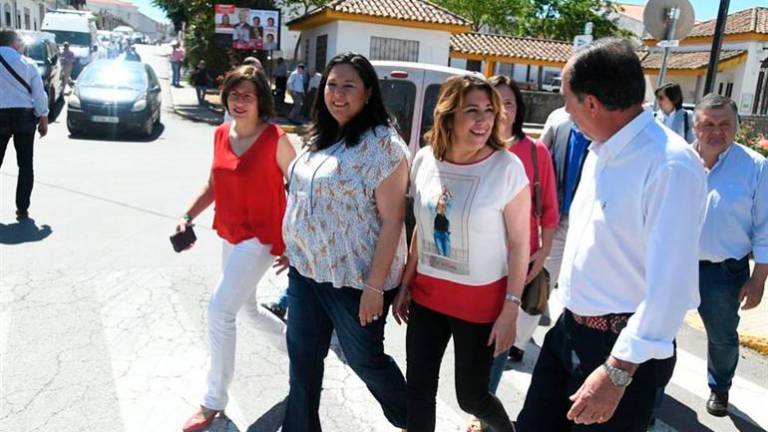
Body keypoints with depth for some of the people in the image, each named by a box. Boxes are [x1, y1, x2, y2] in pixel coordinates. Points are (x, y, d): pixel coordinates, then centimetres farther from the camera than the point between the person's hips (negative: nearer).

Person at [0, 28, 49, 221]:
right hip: (24, 115, 0)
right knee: (25, 164, 4)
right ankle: (22, 209, 4)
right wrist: (43, 118, 7)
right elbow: (39, 93, -1)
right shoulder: (27, 64, 0)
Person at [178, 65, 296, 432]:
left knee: (220, 309, -11)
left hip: (261, 237, -8)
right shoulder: (221, 134, 4)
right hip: (231, 235, 8)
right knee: (247, 309, 19)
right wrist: (188, 216, 4)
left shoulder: (275, 139, -16)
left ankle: (214, 402, 6)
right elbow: (214, 184, 14)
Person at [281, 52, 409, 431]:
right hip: (306, 271, 7)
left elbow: (392, 220, -18)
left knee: (365, 359, 12)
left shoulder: (382, 144, -16)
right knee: (302, 361, 15)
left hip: (354, 279, -7)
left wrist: (375, 287, -20)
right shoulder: (323, 139, 8)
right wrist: (295, 250, 17)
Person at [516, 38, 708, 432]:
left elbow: (671, 282, -26)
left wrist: (618, 371, -25)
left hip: (623, 347, -8)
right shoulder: (600, 152, 6)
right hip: (570, 329, 8)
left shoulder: (670, 165, -23)